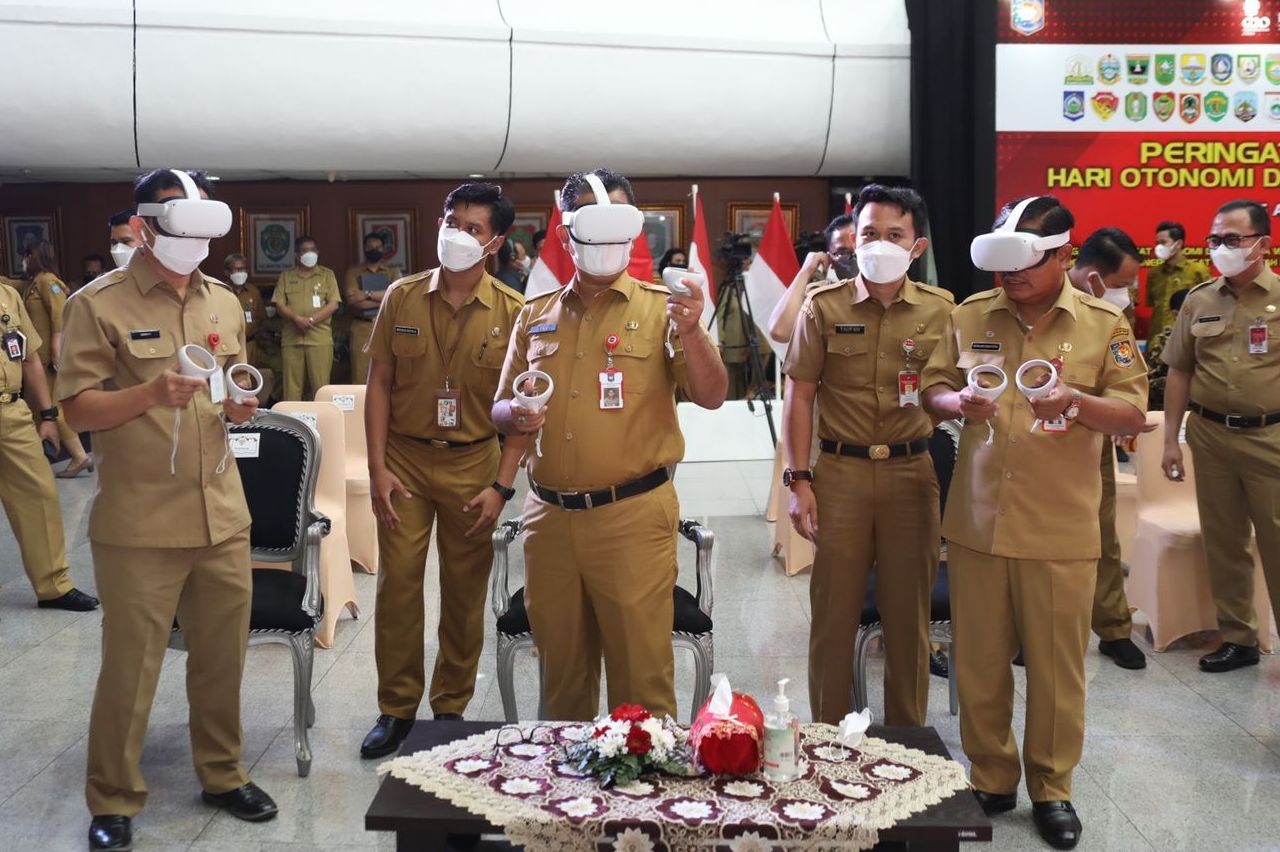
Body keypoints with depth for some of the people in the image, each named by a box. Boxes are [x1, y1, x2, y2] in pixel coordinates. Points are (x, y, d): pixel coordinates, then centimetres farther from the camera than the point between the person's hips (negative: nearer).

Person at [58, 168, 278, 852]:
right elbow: (77, 410, -9)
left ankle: (222, 774, 32)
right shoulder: (98, 304, -7)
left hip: (222, 515, 5)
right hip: (139, 524, -5)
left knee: (222, 657, 14)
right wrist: (153, 392, -24)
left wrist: (242, 405, -4)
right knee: (130, 667, 4)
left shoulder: (225, 303, 10)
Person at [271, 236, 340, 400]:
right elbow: (279, 305, 5)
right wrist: (297, 319, -13)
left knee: (320, 385, -4)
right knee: (291, 385, 1)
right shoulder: (286, 276, 14)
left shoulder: (327, 275, 10)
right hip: (291, 338, 1)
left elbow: (333, 305, 0)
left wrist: (311, 320, -12)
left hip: (320, 338, -1)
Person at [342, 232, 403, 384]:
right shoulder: (353, 272, 8)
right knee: (360, 375, -4)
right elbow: (352, 300, -7)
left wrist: (367, 294, -11)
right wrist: (385, 299, -7)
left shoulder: (394, 271, 12)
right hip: (362, 328, -1)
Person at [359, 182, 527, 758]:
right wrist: (377, 468, -3)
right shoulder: (402, 298, 0)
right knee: (397, 585, 2)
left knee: (465, 593, 8)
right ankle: (396, 708, 18)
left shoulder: (512, 313, -5)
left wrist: (501, 485, -8)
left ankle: (452, 707, 25)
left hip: (473, 465, -1)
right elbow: (379, 384, 3)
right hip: (405, 460, 1)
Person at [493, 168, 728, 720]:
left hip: (634, 515, -4)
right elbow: (500, 409, 16)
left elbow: (711, 397, -9)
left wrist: (690, 333, -27)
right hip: (548, 515, 4)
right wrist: (515, 416, -7)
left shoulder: (660, 308, 0)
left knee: (642, 671, 1)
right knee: (561, 670, 16)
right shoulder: (535, 316, 11)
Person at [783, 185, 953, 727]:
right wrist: (798, 480, -4)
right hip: (840, 473, -1)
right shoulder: (824, 306, 1)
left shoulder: (940, 310, 3)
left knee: (908, 614, 10)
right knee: (834, 611, 6)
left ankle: (907, 737, 27)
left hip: (912, 473, 1)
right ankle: (827, 737, 22)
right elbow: (800, 396, 1)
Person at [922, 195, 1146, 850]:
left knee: (1056, 667, 7)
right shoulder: (971, 316, 5)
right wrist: (956, 402, -14)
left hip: (1060, 528, -2)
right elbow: (932, 388, 9)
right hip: (977, 520, 2)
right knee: (979, 663, 9)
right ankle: (990, 779, 26)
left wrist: (1078, 401, -23)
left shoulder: (1104, 324, -1)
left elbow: (1132, 415, -3)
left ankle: (1052, 788, 24)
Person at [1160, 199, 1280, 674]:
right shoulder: (1198, 301, 6)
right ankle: (1238, 638, 23)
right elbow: (1179, 371, 10)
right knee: (1223, 543, 11)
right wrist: (1171, 439, 7)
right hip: (1209, 434, 4)